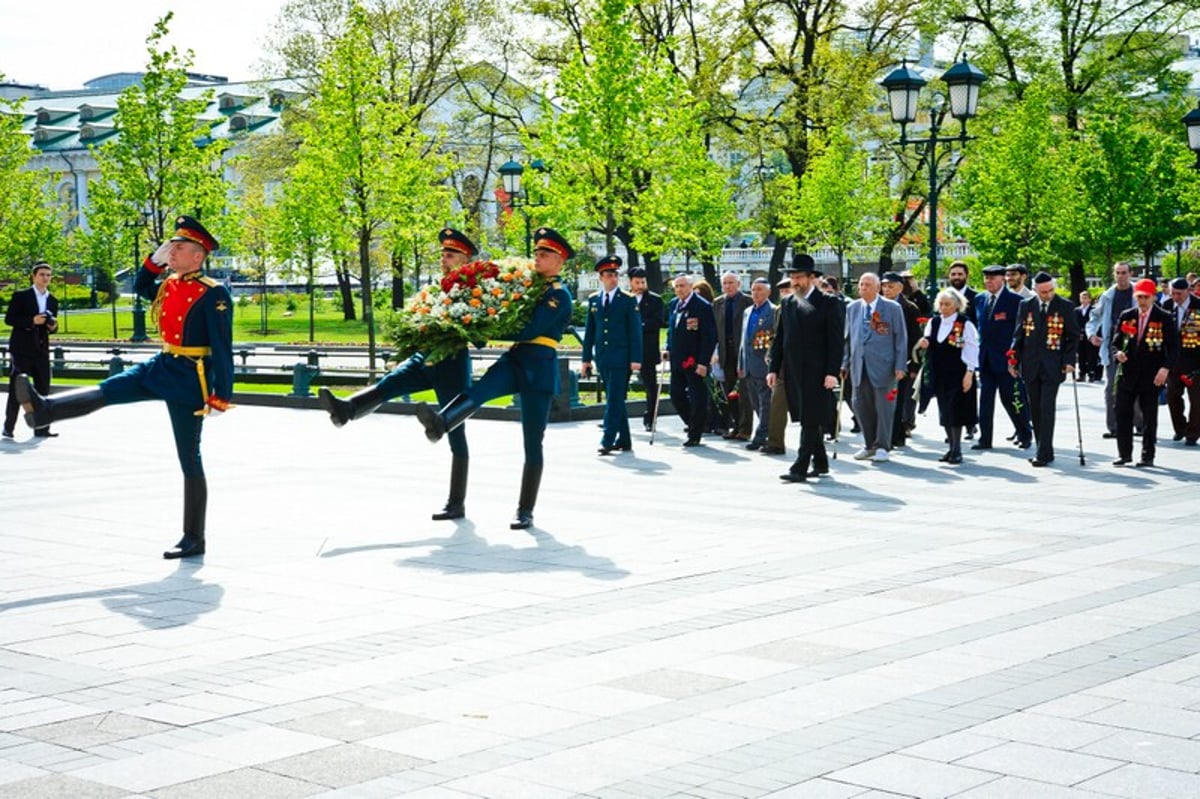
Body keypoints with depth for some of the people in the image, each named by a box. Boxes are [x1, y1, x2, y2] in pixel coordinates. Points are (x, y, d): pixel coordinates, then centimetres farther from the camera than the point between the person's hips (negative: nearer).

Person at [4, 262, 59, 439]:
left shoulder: (53, 301, 13)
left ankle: (41, 428, 7)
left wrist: (53, 326, -3)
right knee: (16, 390, -2)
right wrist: (32, 320, -20)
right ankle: (8, 427, 5)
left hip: (41, 350, 5)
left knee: (43, 388, 3)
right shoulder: (20, 296, -3)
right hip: (22, 349, -5)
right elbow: (9, 319, -8)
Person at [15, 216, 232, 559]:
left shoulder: (213, 295, -17)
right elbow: (140, 287, 27)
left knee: (190, 461, -1)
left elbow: (223, 348, -20)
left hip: (189, 380, -8)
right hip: (161, 368, 8)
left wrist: (221, 397, -22)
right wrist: (155, 260, 8)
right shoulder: (170, 285, 7)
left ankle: (194, 540, 6)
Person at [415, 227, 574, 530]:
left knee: (532, 443, 0)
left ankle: (525, 512, 5)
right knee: (481, 389, -28)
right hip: (515, 359, 5)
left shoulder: (560, 295, -6)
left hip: (540, 368, -5)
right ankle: (439, 423, -57)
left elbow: (530, 330, -17)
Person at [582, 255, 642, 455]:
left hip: (621, 358, -4)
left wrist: (635, 359, -9)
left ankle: (607, 441, -13)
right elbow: (589, 331, 13)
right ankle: (624, 440, 18)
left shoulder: (628, 300, 0)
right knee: (615, 400, 11)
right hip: (602, 358, 5)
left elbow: (635, 331, -3)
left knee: (614, 400, -10)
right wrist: (587, 358, 9)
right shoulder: (593, 300, 11)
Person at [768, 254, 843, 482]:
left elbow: (836, 341, -6)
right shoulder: (787, 304, 13)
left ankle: (800, 468, -12)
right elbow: (780, 339, 16)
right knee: (805, 418, 12)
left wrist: (832, 372, -14)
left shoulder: (828, 303, -3)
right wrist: (774, 369, 9)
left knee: (810, 419, -9)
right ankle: (820, 463, 23)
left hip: (816, 372, -6)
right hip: (793, 372, 6)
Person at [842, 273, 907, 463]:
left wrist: (900, 366, -8)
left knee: (883, 406, -1)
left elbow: (901, 338, -1)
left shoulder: (893, 308, 0)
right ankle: (870, 445, 18)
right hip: (859, 366, 4)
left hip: (883, 365, -4)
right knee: (861, 405, 5)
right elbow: (848, 338, 16)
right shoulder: (852, 308, 12)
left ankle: (882, 447, 8)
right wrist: (845, 363, 10)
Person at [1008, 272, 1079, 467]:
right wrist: (1014, 360, 3)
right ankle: (1043, 451, 15)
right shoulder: (1026, 306, 7)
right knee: (1036, 410, 6)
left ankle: (1044, 454, -11)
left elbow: (1074, 335, 2)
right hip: (1031, 366, 3)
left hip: (1052, 367, -3)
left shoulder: (1065, 306, 0)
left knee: (1047, 409, -10)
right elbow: (1018, 334, 10)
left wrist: (1069, 360, -8)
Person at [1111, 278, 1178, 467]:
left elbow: (1173, 348, -3)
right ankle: (1124, 454, 11)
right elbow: (1115, 343, 10)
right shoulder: (1126, 316, 7)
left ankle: (1148, 456, 13)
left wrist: (1165, 368, -17)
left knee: (1149, 418, 4)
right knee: (1122, 415, 1)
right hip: (1127, 374, 3)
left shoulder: (1164, 319, -1)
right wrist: (1117, 354, -13)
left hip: (1151, 377, -3)